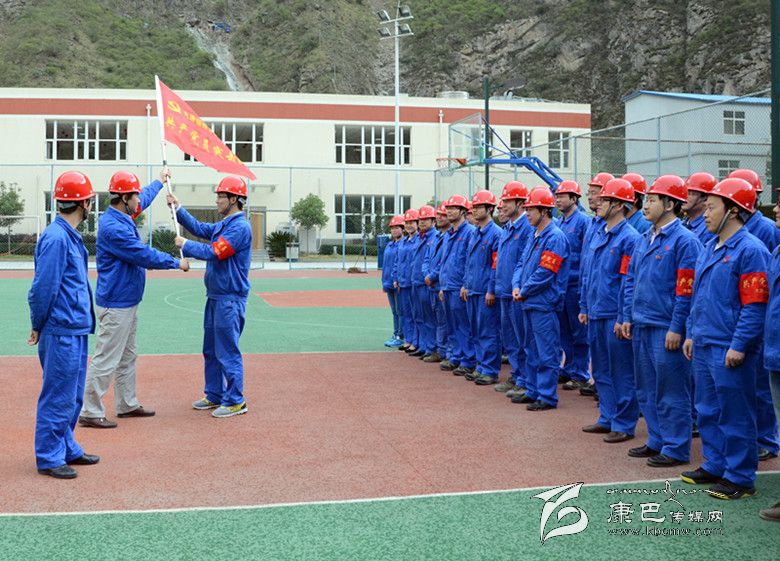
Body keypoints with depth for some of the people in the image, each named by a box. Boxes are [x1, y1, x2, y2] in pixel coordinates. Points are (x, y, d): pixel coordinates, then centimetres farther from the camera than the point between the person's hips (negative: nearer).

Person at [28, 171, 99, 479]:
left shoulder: (70, 236, 14)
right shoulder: (56, 237, -17)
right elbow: (43, 287, -17)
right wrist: (38, 326, -6)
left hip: (76, 331, 9)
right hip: (61, 332, -9)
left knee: (73, 396, 18)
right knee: (58, 397, 0)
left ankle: (67, 449, 29)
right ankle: (49, 458, 10)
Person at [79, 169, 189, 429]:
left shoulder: (122, 217, 8)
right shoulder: (113, 227, -23)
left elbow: (144, 199, 29)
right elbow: (145, 255, -22)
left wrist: (160, 180, 42)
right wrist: (177, 262, -9)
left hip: (128, 303, 11)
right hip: (116, 305, -11)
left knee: (127, 357, 19)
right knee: (106, 360, -5)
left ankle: (127, 404, 30)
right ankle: (90, 413, 2)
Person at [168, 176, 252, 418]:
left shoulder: (240, 227, -17)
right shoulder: (224, 224, 14)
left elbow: (213, 252, -22)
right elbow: (200, 229, 22)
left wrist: (185, 245, -9)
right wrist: (178, 209, 17)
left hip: (230, 300, -10)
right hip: (215, 296, 10)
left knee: (227, 351, -5)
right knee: (210, 350, 17)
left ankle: (235, 402, 2)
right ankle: (215, 395, 28)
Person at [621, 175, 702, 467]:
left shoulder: (684, 241, -12)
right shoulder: (645, 240, 13)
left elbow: (686, 289, -16)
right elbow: (631, 280, 18)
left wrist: (676, 328, -17)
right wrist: (628, 317, 13)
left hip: (665, 329, -8)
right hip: (641, 326, 9)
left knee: (671, 391, 0)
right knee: (647, 389, 16)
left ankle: (676, 449, 11)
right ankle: (657, 441, 28)